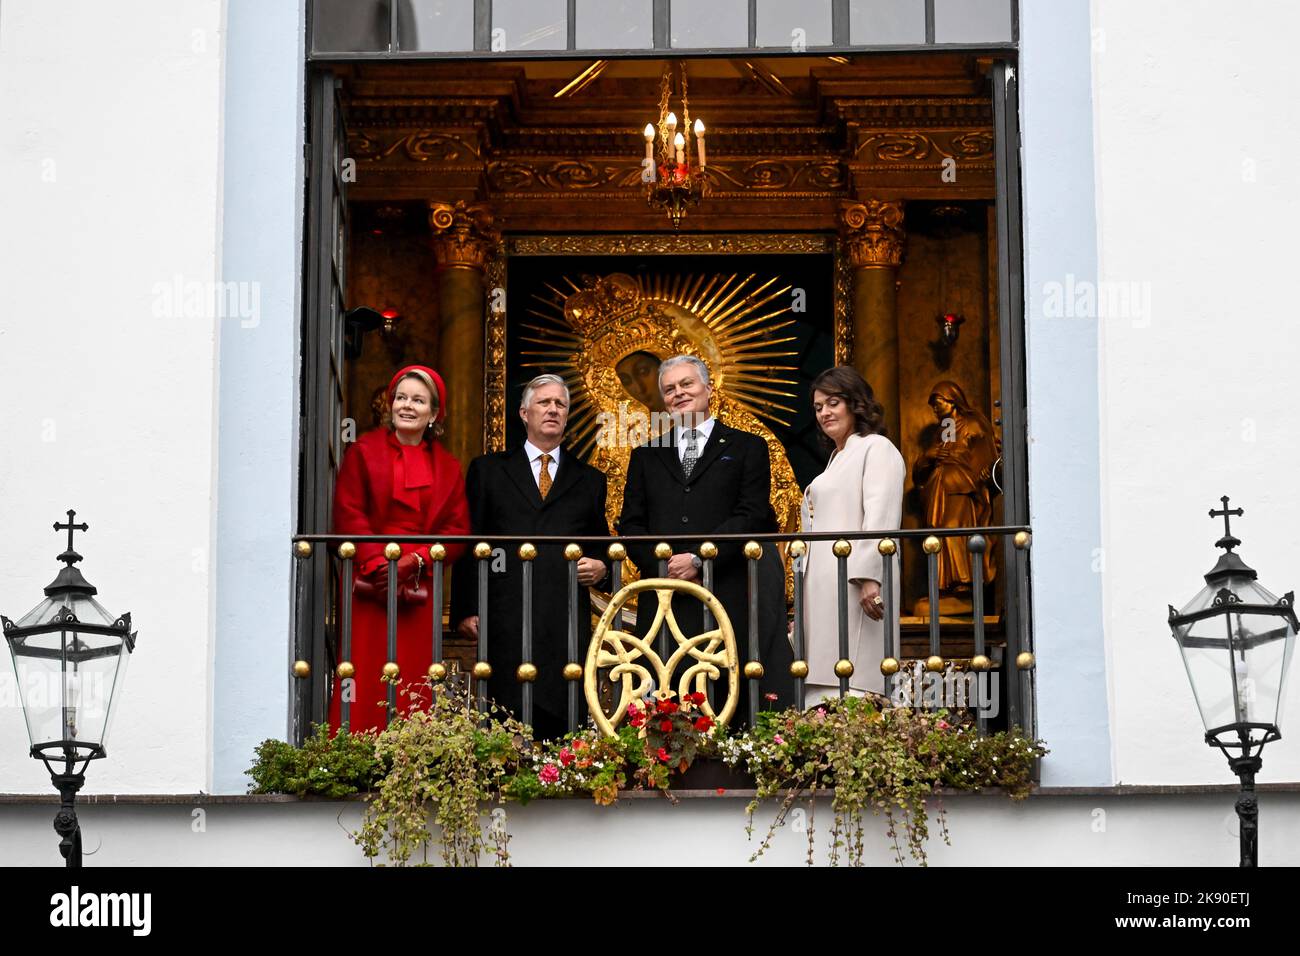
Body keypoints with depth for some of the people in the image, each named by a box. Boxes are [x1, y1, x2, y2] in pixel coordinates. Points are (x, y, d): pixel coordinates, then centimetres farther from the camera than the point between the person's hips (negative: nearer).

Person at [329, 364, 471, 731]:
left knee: (414, 685, -2)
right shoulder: (363, 452, 7)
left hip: (418, 590, 2)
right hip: (369, 587, -2)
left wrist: (417, 560, -11)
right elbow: (348, 515, -1)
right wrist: (379, 563, -14)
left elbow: (457, 528, 5)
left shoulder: (447, 467, 14)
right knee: (365, 683, -7)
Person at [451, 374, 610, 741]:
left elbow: (602, 544, 25)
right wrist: (465, 611, 0)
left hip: (567, 623, 2)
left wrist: (600, 566, 1)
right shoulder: (488, 470, 14)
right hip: (505, 622, -2)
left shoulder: (589, 480, 20)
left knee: (563, 728, -5)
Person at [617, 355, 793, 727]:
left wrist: (698, 558, -11)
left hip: (727, 598, -2)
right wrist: (662, 566, -5)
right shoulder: (646, 456, 20)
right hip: (664, 599, 3)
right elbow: (630, 524, 13)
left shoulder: (746, 448, 10)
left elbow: (751, 516, -2)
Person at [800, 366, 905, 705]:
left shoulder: (876, 448, 1)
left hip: (855, 586, -9)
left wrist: (868, 577, -24)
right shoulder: (835, 459, 27)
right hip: (823, 594, 9)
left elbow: (881, 518, -13)